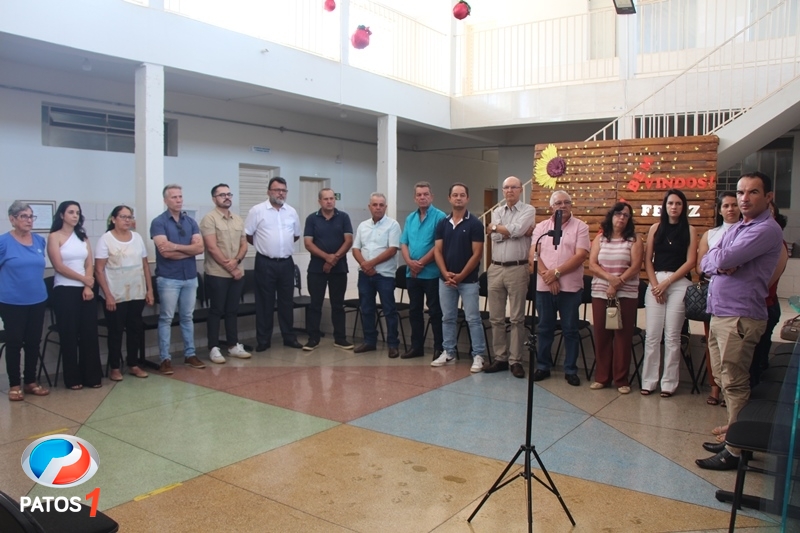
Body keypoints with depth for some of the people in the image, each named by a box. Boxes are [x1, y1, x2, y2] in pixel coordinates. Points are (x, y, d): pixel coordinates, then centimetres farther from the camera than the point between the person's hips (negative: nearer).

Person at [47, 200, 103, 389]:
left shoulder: (82, 237, 13)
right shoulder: (54, 237, -2)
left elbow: (90, 264, 6)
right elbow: (59, 266, -10)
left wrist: (88, 287, -7)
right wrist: (83, 279, -6)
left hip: (86, 290, 4)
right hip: (65, 291, -4)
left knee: (89, 333, 4)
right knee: (69, 335, 0)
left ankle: (92, 376, 11)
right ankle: (73, 378, 9)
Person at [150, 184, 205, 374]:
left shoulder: (191, 221, 9)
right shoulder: (158, 222, -5)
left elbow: (200, 247, -3)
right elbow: (165, 252, -17)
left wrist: (176, 246, -13)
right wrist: (189, 250, -7)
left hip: (190, 277, 5)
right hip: (168, 278, -4)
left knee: (187, 317, 12)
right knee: (166, 319, 1)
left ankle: (190, 354, 20)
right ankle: (165, 358, 7)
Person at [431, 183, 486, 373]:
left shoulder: (474, 223, -6)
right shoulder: (443, 223, 6)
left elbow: (477, 254, -9)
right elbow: (437, 251, 4)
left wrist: (461, 275, -12)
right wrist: (446, 273, -10)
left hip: (468, 280, -4)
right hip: (445, 279, 4)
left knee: (473, 319, -1)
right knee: (448, 318, 11)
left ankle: (478, 356, 6)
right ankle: (448, 352, 21)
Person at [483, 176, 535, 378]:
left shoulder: (528, 210, 1)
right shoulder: (497, 212, 13)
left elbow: (516, 230, -17)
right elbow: (495, 237, -3)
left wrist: (495, 227, -1)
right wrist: (521, 232, -9)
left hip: (517, 269, -4)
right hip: (495, 269, 5)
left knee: (516, 318, 1)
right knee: (496, 318, 8)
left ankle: (515, 360, 8)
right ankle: (500, 358, 17)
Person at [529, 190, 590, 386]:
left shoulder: (580, 227, 0)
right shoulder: (541, 227, 8)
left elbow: (580, 256, -9)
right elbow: (534, 254, 0)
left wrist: (556, 272, -15)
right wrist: (546, 275, -14)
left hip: (570, 287, -2)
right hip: (544, 286, 2)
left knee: (570, 330, 5)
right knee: (545, 328, 11)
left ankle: (570, 370, 16)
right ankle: (543, 366, 22)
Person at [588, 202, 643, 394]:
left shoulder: (634, 239, 3)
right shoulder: (600, 238, 10)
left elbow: (635, 266, -6)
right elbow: (592, 265, 1)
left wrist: (617, 284, -15)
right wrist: (610, 278, -15)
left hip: (626, 293, -2)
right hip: (600, 292, 2)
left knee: (623, 335, -1)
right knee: (601, 334, 3)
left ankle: (621, 379, 8)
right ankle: (602, 376, 13)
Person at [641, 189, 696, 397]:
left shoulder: (690, 230, 5)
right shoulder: (655, 228, 11)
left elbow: (690, 261, -2)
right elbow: (647, 259, 7)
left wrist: (667, 282, -8)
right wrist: (655, 284, -5)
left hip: (679, 284, -2)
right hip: (655, 282, 2)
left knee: (672, 335, -2)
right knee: (652, 335, 0)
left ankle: (669, 382, 6)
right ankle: (649, 381, 6)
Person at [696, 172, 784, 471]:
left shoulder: (767, 230, -12)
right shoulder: (734, 229, 18)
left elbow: (724, 259, -22)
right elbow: (706, 264, 12)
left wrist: (718, 257, 1)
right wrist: (721, 264, -10)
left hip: (740, 318, -9)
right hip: (719, 314, 9)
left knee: (734, 383, -4)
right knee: (724, 379, 15)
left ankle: (734, 451, 5)